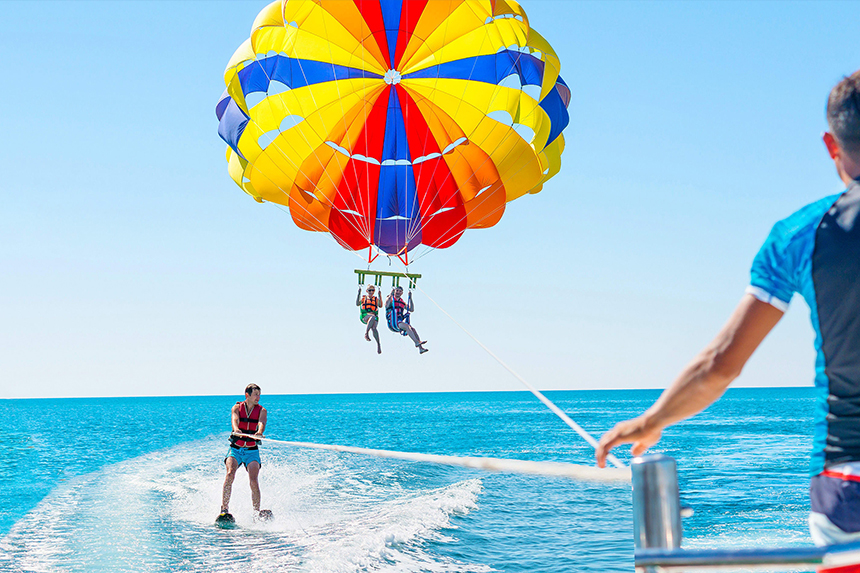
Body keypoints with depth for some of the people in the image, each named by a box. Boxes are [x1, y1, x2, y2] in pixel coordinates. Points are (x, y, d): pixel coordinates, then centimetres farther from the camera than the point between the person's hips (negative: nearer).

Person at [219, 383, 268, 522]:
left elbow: (261, 423, -17)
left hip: (252, 451, 0)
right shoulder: (237, 407, 2)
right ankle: (224, 510, -23)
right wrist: (236, 429, -43)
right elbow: (234, 419, -19)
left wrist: (259, 432, -41)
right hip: (235, 449, 0)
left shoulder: (261, 410, 4)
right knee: (230, 474, -24)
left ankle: (257, 513, -13)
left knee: (254, 481, -17)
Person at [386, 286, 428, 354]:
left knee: (413, 329, -19)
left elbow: (412, 310, 17)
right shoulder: (389, 299, 10)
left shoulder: (402, 302, 26)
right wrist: (391, 295, -16)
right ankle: (416, 342, -46)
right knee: (407, 326, -31)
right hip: (392, 323, -5)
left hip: (400, 322, 5)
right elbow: (386, 305, -13)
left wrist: (410, 298, 13)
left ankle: (420, 348, -29)